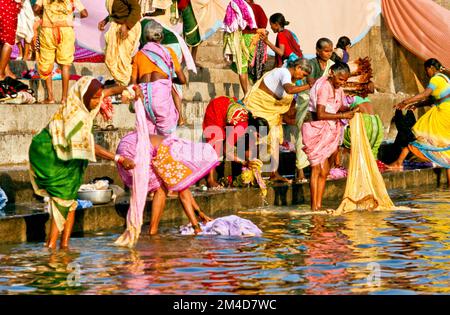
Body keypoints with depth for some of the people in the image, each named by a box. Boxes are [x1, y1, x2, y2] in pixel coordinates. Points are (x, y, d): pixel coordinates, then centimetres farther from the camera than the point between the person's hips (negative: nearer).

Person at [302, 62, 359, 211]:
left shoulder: (338, 88, 10)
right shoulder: (324, 86, -17)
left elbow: (341, 108, 16)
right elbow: (320, 114, -24)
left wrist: (352, 110, -5)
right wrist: (343, 115, -22)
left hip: (330, 131, 9)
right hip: (317, 130, -9)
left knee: (325, 171, 8)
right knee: (317, 169, -7)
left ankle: (319, 205, 12)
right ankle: (314, 206, -4)